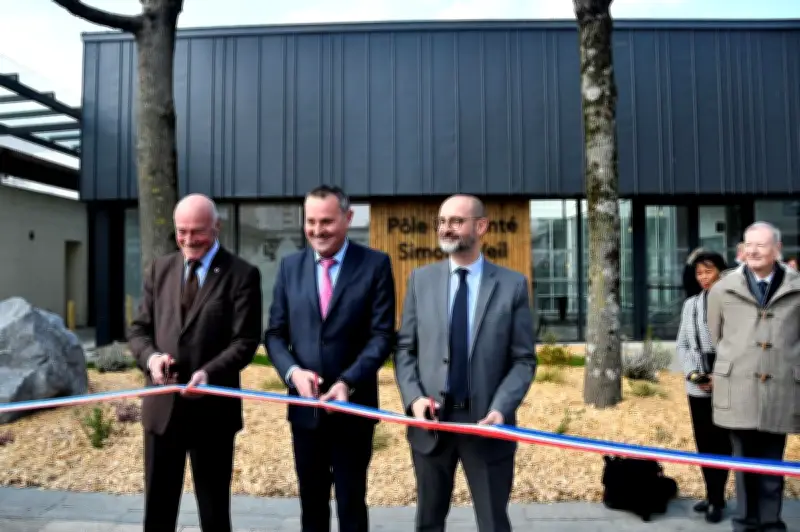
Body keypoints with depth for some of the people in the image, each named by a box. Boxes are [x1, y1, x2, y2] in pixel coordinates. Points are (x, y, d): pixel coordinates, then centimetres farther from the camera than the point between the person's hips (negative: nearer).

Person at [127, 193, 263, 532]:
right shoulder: (159, 270, 8)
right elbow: (139, 328, 9)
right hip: (162, 404, 4)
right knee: (158, 503, 16)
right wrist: (150, 356, -13)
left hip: (212, 406, -4)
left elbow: (245, 341, -11)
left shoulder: (242, 275, -7)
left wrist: (209, 372, -27)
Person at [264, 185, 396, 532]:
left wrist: (348, 382, -21)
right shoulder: (290, 266, 5)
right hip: (305, 404, 3)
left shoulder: (375, 264, -5)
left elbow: (382, 335, -10)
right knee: (311, 502, 17)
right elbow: (274, 333, 5)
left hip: (353, 404, -3)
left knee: (351, 502, 11)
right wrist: (293, 371, -14)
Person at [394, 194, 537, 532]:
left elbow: (524, 359, -2)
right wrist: (414, 397, -10)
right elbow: (404, 348, 5)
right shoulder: (421, 279, 5)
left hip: (486, 422, -2)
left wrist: (500, 409, -16)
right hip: (431, 420, 2)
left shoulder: (512, 285, -1)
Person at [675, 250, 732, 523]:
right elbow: (681, 343, 11)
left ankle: (716, 500, 14)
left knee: (721, 442, 4)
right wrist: (692, 373, -2)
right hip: (698, 386, 5)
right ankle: (712, 495, 26)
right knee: (703, 442, 12)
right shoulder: (690, 304, 9)